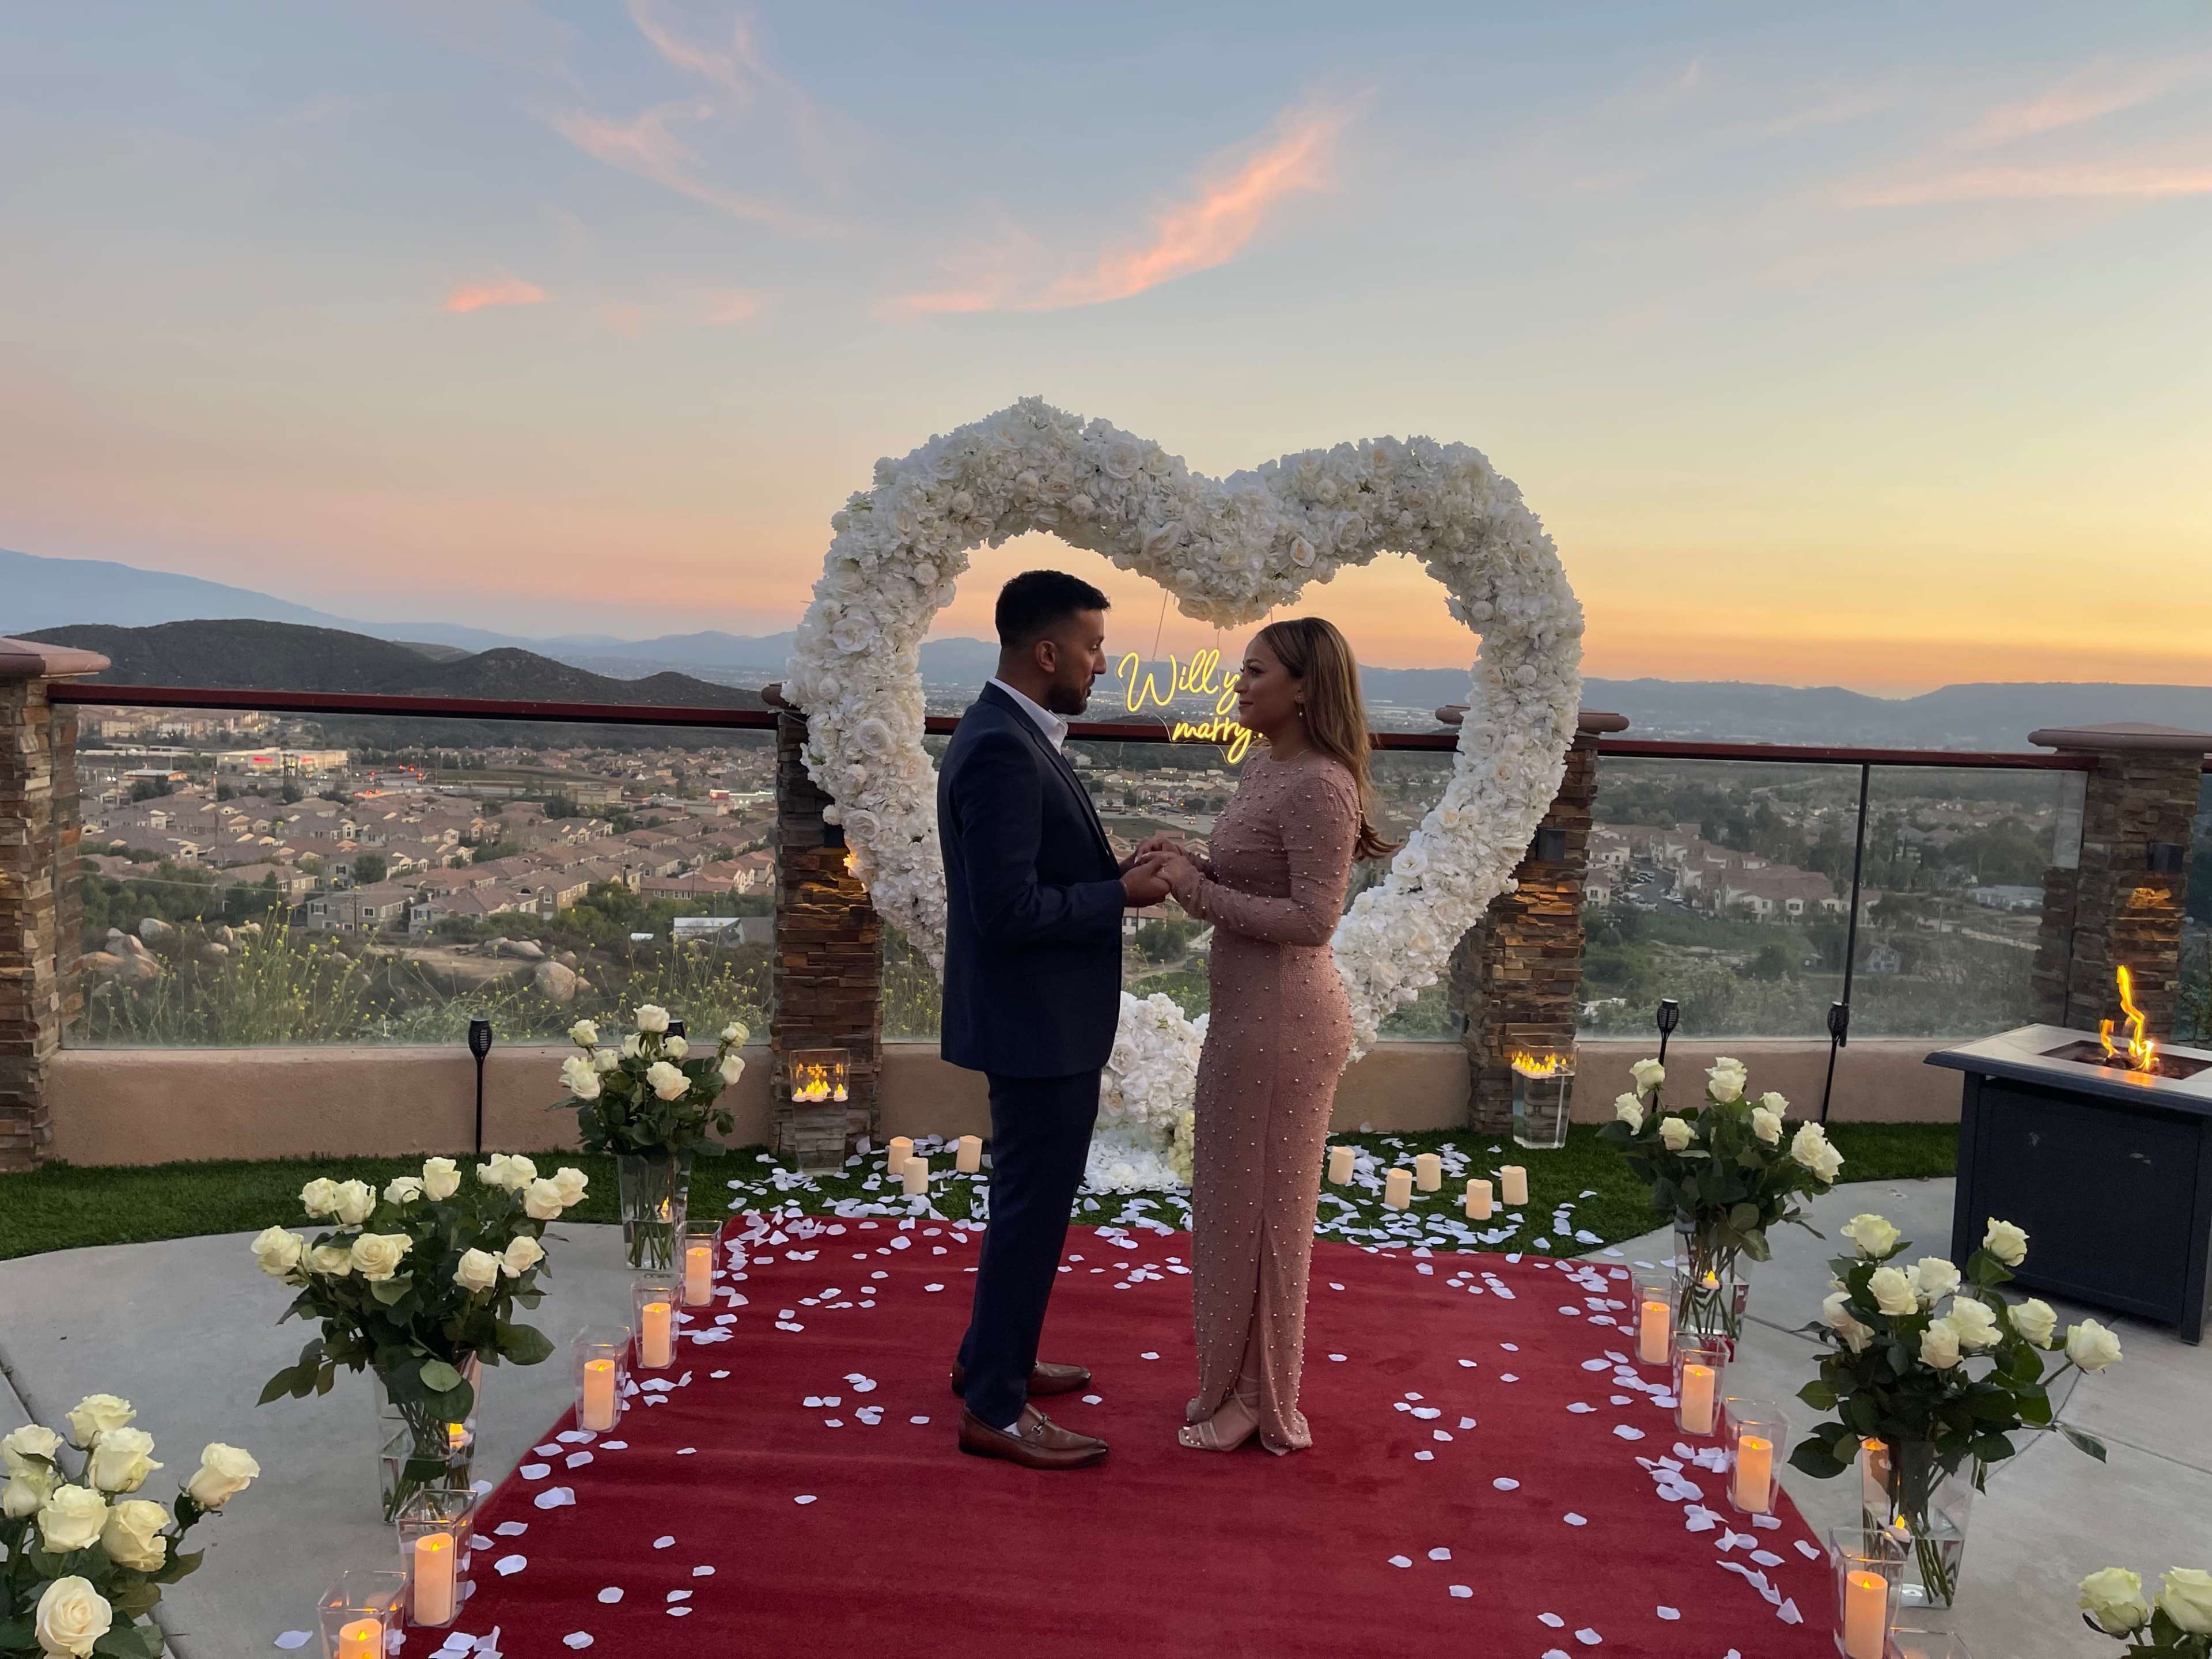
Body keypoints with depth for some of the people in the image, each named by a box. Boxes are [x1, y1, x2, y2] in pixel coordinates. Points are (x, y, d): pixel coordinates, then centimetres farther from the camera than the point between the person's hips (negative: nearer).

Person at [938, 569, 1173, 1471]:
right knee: (1032, 1207, 2)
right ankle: (994, 1408, 17)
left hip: (1046, 1018, 11)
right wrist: (1123, 895, -17)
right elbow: (1006, 908, -27)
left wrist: (1114, 869, 3)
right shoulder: (1001, 751, -23)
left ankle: (991, 1356, 38)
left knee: (1029, 1197, 22)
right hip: (1038, 1024, -11)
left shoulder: (1011, 735, 9)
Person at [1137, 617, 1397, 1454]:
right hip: (1247, 1010, 10)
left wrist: (1199, 891, -22)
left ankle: (1261, 1404, 24)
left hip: (1282, 1020, -10)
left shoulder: (1319, 787, -20)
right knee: (1236, 1199, 19)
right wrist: (1191, 864, -1)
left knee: (1261, 1207, 5)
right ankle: (1240, 1384, 35)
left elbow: (1313, 919, -24)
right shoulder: (1263, 765, 8)